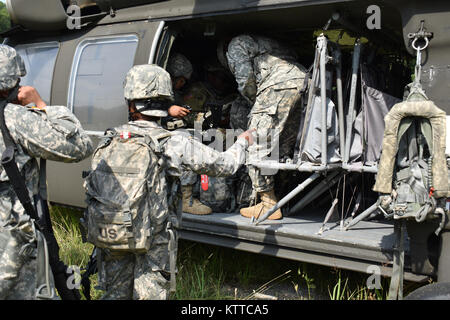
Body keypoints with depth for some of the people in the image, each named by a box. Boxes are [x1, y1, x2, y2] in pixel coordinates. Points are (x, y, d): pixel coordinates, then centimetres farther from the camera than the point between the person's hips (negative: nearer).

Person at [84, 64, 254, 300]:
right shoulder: (175, 144, -13)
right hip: (154, 243, -3)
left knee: (115, 294, 20)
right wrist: (242, 142, 16)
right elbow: (226, 164, -3)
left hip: (109, 238, 4)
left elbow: (92, 188, 7)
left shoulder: (108, 141, -2)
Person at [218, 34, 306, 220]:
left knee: (257, 145, -8)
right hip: (302, 81, 9)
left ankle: (269, 205, -7)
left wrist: (255, 103, 16)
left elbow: (246, 78, -1)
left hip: (280, 84, -9)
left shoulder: (235, 45, 16)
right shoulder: (258, 41, 41)